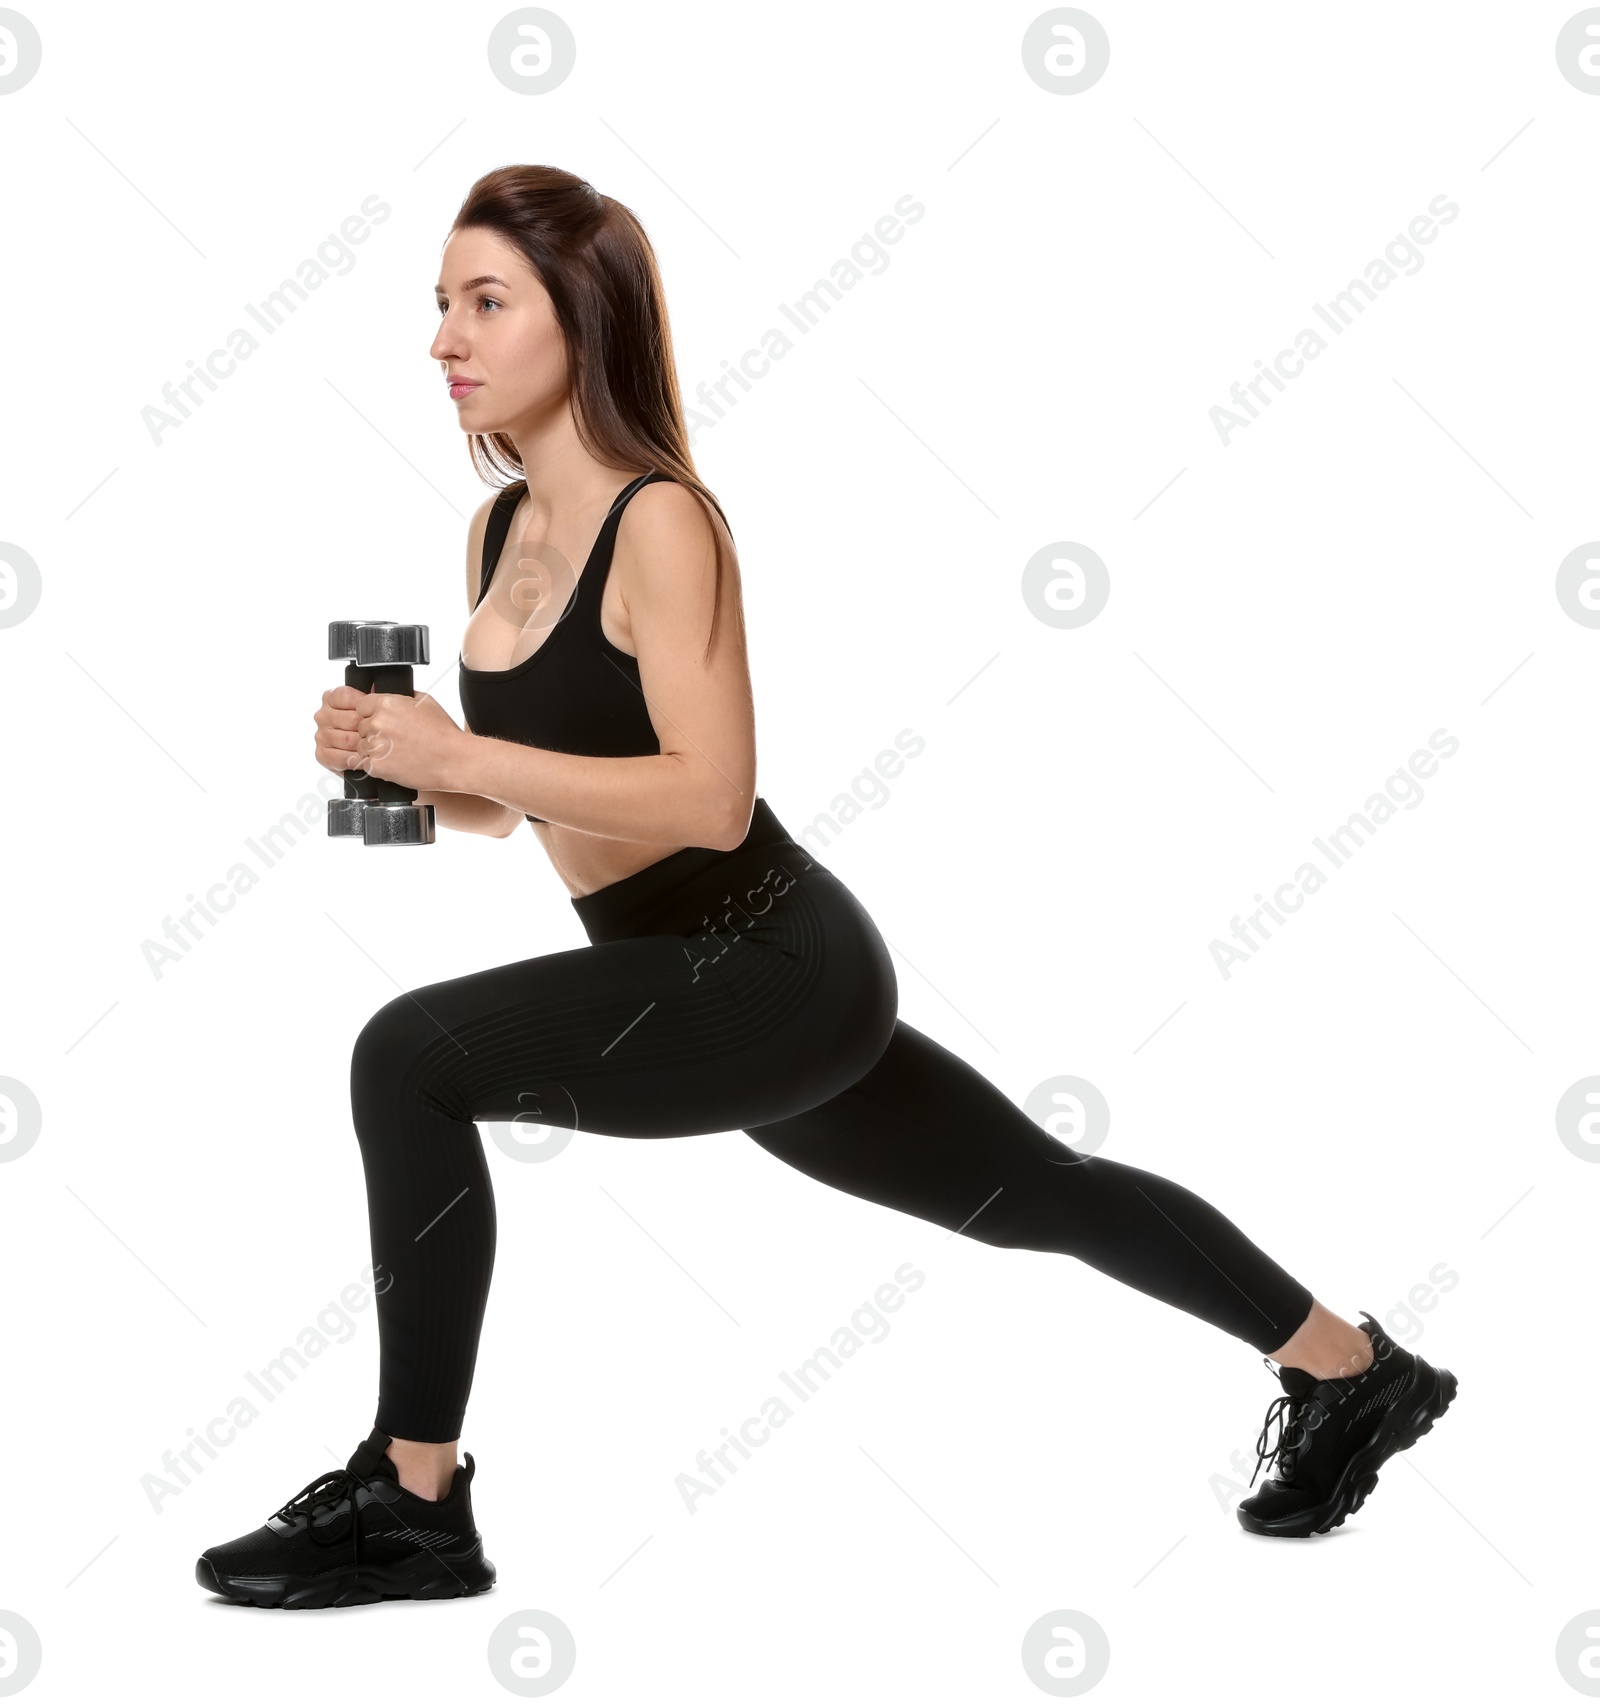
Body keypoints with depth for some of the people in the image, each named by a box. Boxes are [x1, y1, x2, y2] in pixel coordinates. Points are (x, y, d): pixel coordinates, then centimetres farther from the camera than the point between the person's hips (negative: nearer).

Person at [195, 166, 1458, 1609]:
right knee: (1035, 1191, 20)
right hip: (730, 986, 9)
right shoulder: (500, 529, 9)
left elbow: (711, 796, -24)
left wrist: (465, 753, -24)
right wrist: (399, 760, -4)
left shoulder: (661, 520, -16)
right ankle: (1353, 1368, 37)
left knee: (410, 1058, -20)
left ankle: (413, 1501, -8)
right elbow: (511, 803, 15)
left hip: (773, 967, -9)